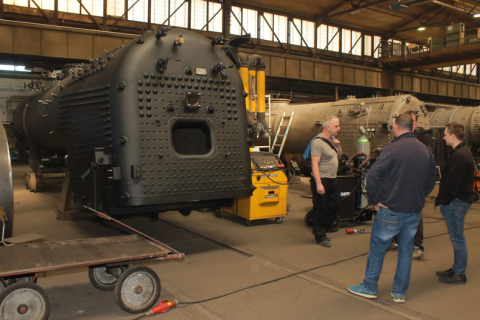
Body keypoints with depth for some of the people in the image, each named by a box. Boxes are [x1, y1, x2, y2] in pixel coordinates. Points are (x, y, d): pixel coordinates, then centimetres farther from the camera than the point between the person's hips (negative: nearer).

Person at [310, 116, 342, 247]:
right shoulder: (318, 142, -17)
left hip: (332, 180, 9)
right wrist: (318, 184, -26)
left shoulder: (332, 139, 11)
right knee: (320, 210, 2)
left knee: (334, 206, 15)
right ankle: (320, 237, 16)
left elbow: (338, 157, 21)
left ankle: (320, 230, 31)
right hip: (322, 180, -9)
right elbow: (314, 164, -22)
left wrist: (338, 145, 1)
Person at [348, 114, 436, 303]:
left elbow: (373, 176, -21)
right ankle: (399, 293, 24)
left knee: (377, 248, 9)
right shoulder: (426, 151, 5)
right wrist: (418, 198, 17)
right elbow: (431, 181, 13)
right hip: (414, 211, 6)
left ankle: (370, 288, 21)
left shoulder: (392, 149, -15)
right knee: (406, 250, 15)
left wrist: (375, 200, -10)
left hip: (391, 210, -5)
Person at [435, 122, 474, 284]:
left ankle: (459, 274, 10)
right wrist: (442, 200, 17)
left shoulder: (459, 156, -21)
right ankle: (457, 269, 28)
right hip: (460, 200, 11)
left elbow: (451, 184, -24)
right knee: (457, 238, 17)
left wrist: (441, 201, -15)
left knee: (457, 238, -1)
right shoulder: (464, 152, 13)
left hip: (456, 202, -11)